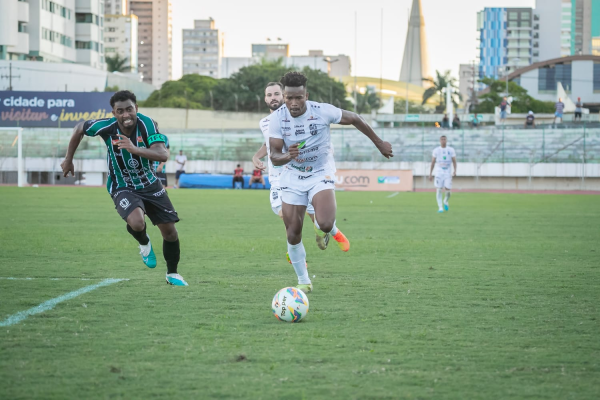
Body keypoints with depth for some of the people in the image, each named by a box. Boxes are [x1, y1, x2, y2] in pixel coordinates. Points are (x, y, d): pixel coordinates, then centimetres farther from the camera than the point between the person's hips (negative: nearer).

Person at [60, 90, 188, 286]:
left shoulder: (146, 124, -23)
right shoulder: (107, 126, -21)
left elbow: (163, 155, -35)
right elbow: (79, 128, 0)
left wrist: (134, 149, -48)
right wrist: (68, 159, 6)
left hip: (150, 185, 2)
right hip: (123, 188, -2)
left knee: (170, 231, 2)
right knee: (136, 222, -31)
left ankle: (172, 273, 30)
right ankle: (144, 244, 7)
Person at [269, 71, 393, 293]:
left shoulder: (323, 111, -21)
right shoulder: (277, 118, -15)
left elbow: (354, 119, -4)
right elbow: (274, 157, -15)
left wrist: (379, 143, 6)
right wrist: (287, 156, -40)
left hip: (321, 174, -2)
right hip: (292, 177, 2)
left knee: (324, 225, -26)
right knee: (293, 235, -1)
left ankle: (332, 230, 13)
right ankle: (303, 281, 20)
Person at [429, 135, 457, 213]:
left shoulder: (451, 150, 4)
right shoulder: (436, 150, 5)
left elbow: (454, 161, 3)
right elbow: (433, 162, 7)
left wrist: (455, 171, -14)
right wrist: (430, 174, 4)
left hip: (448, 173, 0)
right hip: (439, 172, 0)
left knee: (448, 190, -6)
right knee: (438, 189, -9)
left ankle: (446, 201, 26)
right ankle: (440, 207, -3)